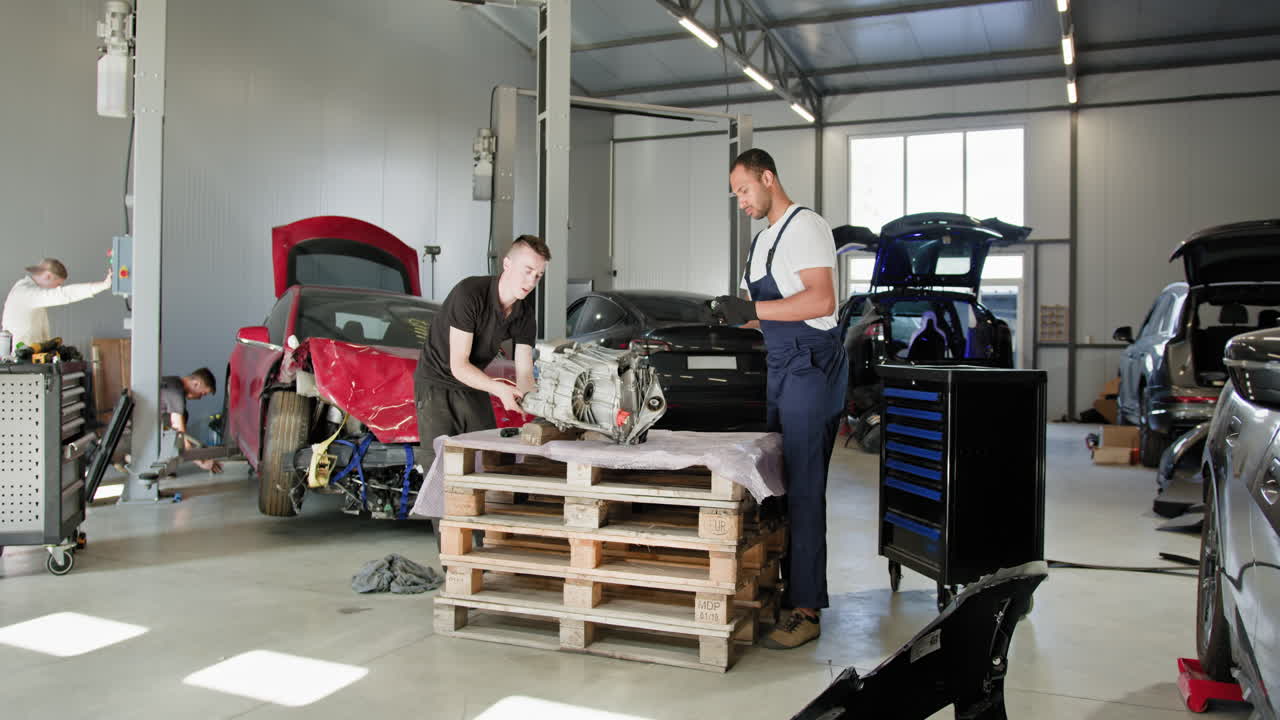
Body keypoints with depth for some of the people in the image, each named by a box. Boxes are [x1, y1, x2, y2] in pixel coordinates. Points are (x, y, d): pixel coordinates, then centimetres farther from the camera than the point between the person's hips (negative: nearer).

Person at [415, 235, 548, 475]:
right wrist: (499, 389, -41)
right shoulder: (469, 293, -26)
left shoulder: (525, 313, -7)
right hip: (437, 383, -6)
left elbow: (524, 373, -9)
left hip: (473, 386, 6)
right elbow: (458, 365, -27)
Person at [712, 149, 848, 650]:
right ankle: (789, 585, 18)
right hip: (781, 366, 10)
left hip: (812, 366, -10)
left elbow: (821, 301, -22)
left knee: (803, 486, -10)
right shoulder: (765, 237, 21)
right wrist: (732, 317, 7)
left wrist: (753, 310, -23)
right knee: (780, 481, 10)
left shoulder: (805, 227, -9)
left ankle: (806, 610, -6)